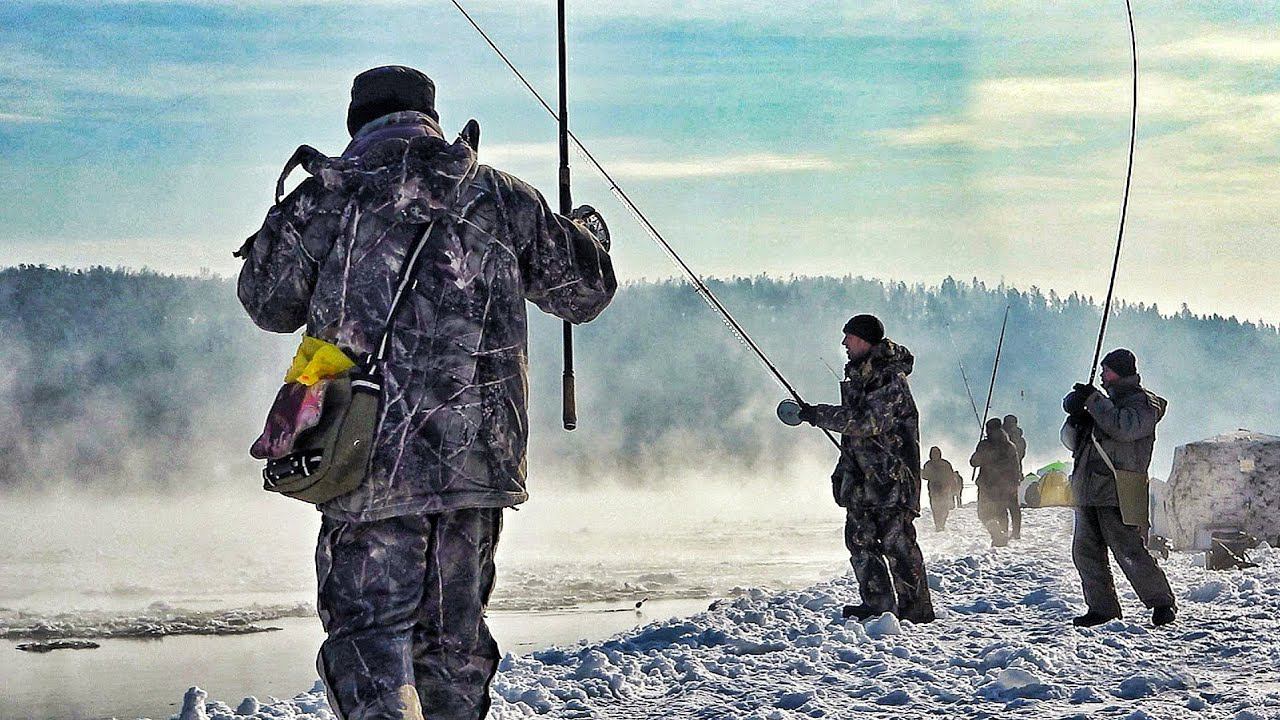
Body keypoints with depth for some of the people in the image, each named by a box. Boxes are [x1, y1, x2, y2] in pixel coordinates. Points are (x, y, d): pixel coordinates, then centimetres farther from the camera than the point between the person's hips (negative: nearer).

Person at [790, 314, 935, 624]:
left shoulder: (890, 378, -13)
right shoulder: (859, 374, 16)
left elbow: (866, 422, -23)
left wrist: (818, 415, -18)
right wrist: (843, 469, 21)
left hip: (891, 476, -9)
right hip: (862, 476, 9)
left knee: (896, 542, -8)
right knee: (860, 540, 7)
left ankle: (916, 608, -3)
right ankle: (878, 604, 12)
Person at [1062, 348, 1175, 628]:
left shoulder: (1143, 403, 1)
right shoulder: (1106, 404, 24)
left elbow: (1124, 428, -20)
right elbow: (1071, 441, 21)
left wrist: (1093, 401, -14)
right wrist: (1076, 419, -1)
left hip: (1117, 492, -8)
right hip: (1088, 491, 8)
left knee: (1128, 551, -13)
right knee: (1086, 552, 4)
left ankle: (1162, 603, -3)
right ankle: (1102, 607, 11)